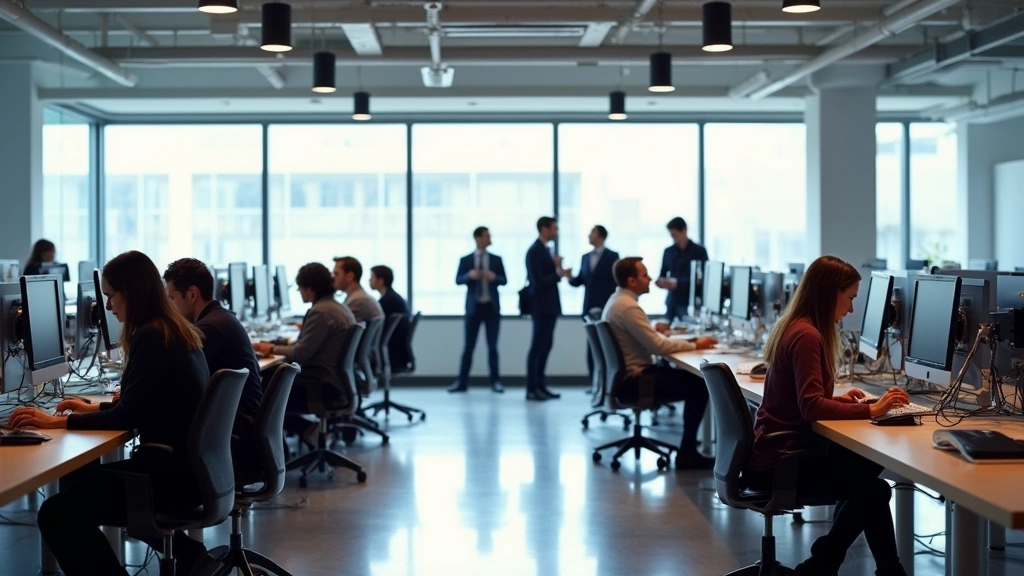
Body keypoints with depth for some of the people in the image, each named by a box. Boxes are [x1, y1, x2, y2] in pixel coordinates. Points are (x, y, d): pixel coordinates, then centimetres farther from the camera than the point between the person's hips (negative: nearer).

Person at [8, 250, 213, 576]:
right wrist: (96, 408, 22)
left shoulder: (150, 336, -17)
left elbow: (129, 416, -17)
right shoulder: (176, 330, 12)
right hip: (191, 463, 10)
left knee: (57, 513, -10)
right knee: (84, 480, 28)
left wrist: (57, 422, -13)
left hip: (176, 470, -10)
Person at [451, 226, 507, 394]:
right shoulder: (465, 260, 3)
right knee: (468, 346, 2)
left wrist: (494, 277, -17)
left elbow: (504, 280, 4)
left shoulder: (496, 259, 6)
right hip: (473, 307, -1)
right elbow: (458, 280, -3)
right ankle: (461, 381, 6)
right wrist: (469, 275, -22)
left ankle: (495, 381, 10)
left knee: (493, 346, 3)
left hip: (491, 307, 1)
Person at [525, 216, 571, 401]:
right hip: (541, 306, -9)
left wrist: (559, 271, -3)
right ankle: (532, 389, -1)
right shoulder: (534, 251, -15)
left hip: (549, 305, 10)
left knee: (546, 345, 12)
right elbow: (538, 281, -21)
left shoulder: (545, 250, 14)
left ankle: (540, 385, 18)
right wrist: (559, 273, -15)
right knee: (537, 346, -5)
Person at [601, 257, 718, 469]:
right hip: (632, 381, -10)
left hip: (626, 375, 10)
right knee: (699, 386, -9)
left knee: (689, 376, 11)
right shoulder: (628, 306, -21)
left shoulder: (618, 300, 11)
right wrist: (694, 345, -14)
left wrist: (654, 329, 9)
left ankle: (688, 447, 15)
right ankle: (687, 454, -1)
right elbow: (657, 346, -22)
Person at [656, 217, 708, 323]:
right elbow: (663, 274, 18)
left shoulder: (699, 251, 0)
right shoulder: (668, 251, 11)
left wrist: (677, 283, -16)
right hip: (672, 301, 4)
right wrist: (661, 281, -7)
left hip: (690, 302, -4)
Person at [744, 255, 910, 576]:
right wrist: (870, 410, -25)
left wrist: (837, 399, 11)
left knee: (868, 464, 11)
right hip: (777, 461, -10)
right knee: (873, 490, -6)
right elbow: (811, 408, -27)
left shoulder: (793, 328, 11)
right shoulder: (807, 336, -19)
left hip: (773, 450, 10)